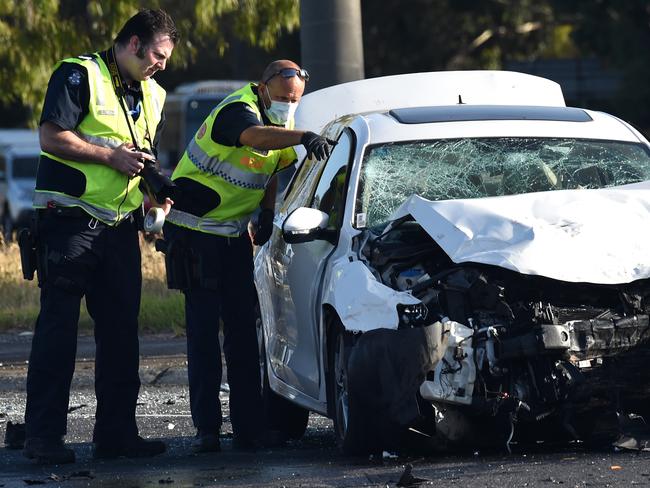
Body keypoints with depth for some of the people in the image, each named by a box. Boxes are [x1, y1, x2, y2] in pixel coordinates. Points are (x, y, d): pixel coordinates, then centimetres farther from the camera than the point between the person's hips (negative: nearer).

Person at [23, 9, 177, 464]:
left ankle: (116, 430, 14)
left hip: (119, 226, 8)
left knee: (121, 328, 8)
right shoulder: (80, 75, -6)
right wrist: (112, 155, -15)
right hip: (71, 221, -8)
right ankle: (43, 434, -6)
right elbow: (52, 137, -15)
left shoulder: (152, 95, 18)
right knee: (59, 325, -7)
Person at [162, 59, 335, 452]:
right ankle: (206, 427, -8)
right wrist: (304, 137, -61)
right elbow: (256, 136, -45)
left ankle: (249, 426, 5)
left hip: (235, 235, 8)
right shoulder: (238, 111, -21)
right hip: (195, 230, -8)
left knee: (242, 326, 4)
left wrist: (268, 218, 11)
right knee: (204, 326, -8)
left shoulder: (279, 127, 7)